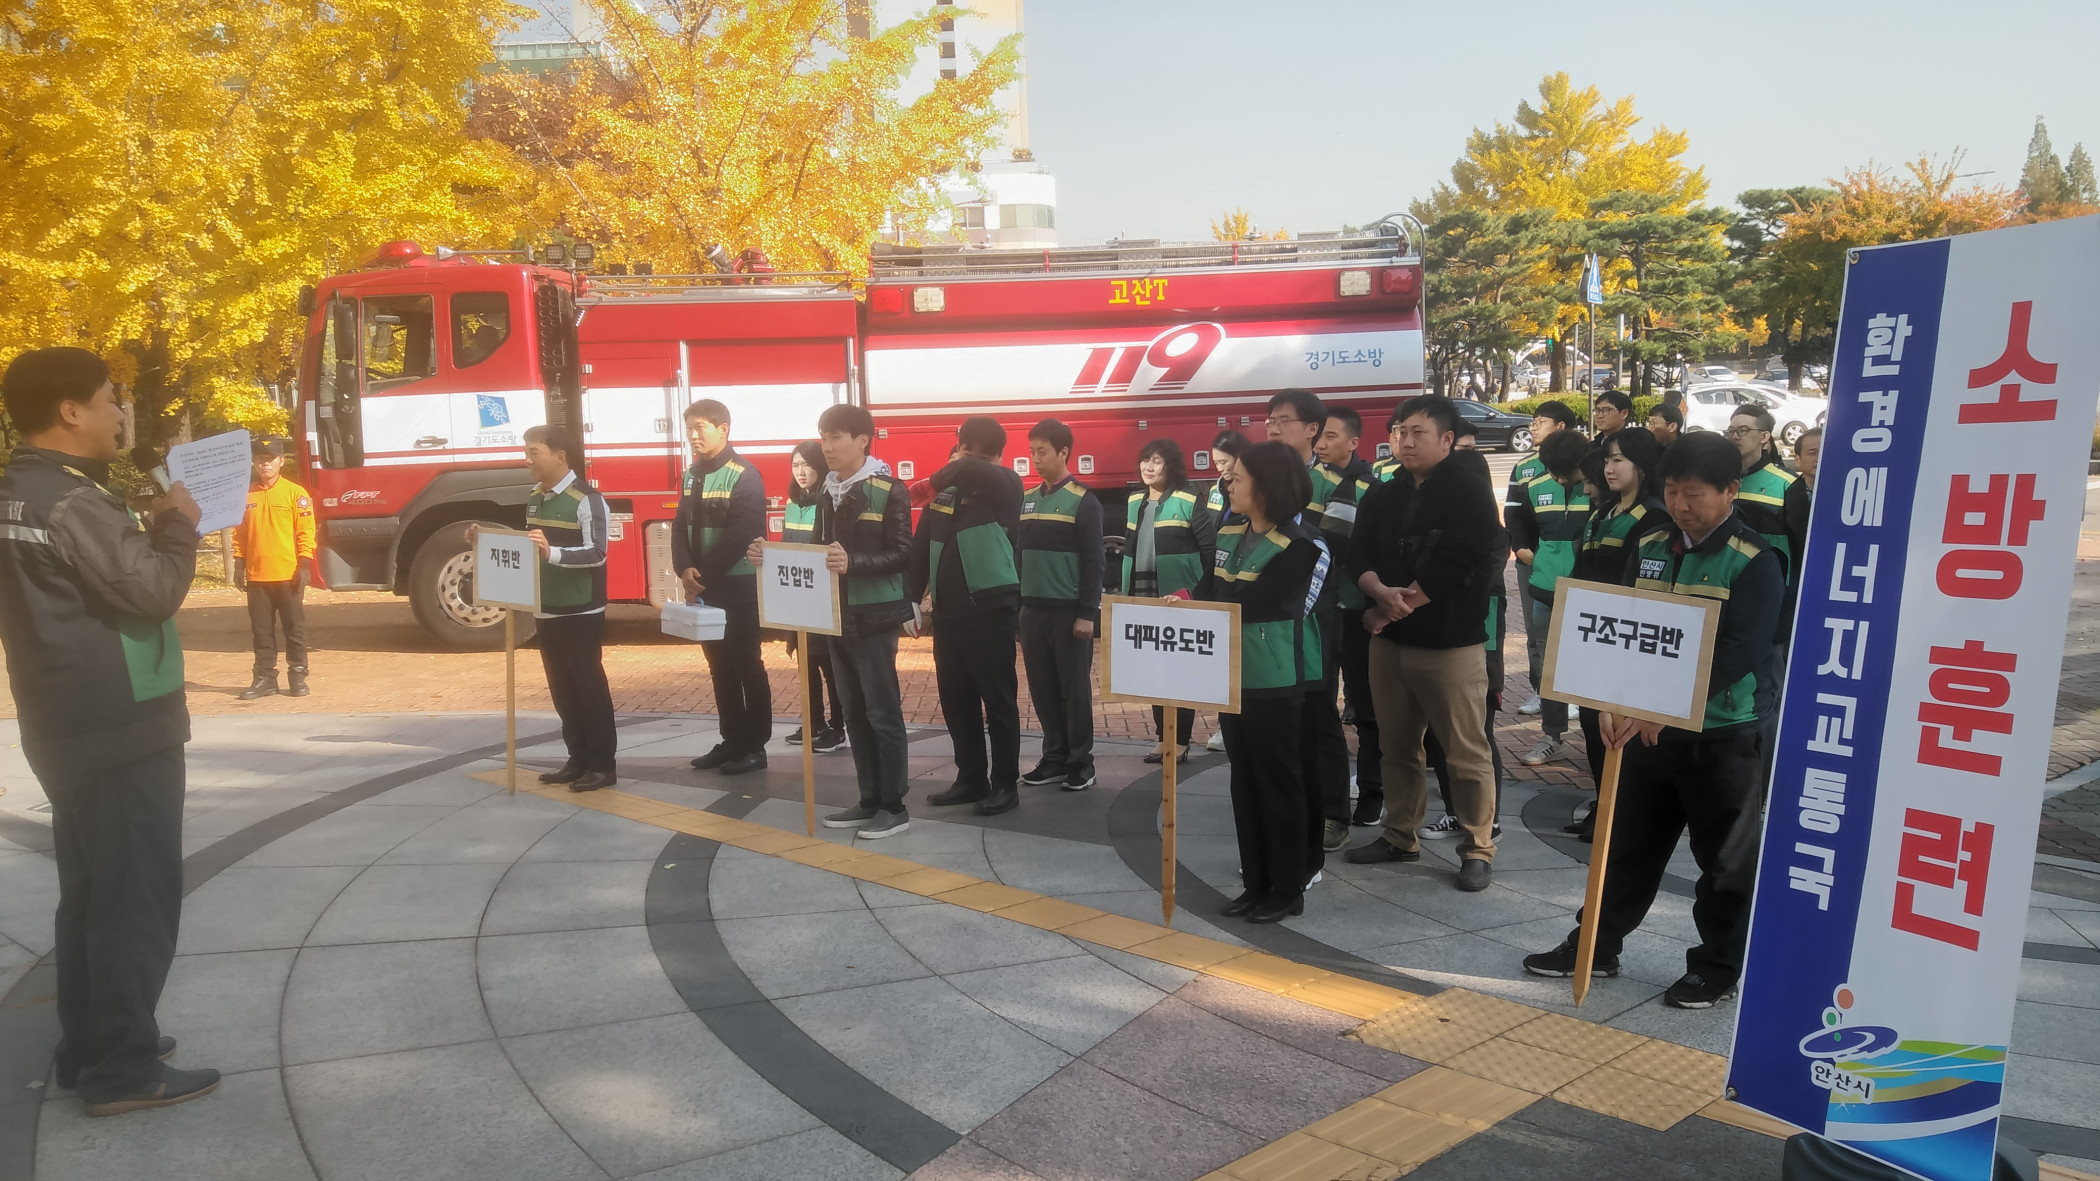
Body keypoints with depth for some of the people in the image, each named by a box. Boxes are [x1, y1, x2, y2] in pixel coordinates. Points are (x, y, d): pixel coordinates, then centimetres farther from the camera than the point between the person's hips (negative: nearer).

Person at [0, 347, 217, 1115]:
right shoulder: (71, 501, -20)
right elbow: (154, 593, -21)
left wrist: (148, 530, 6)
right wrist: (178, 526, -7)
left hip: (73, 726, 10)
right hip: (120, 729, -10)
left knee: (92, 892, 17)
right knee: (136, 898, -2)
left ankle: (89, 1047, 27)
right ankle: (123, 1069, 4)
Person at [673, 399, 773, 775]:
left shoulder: (744, 476, -12)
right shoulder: (692, 474, 11)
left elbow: (739, 536, -19)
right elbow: (680, 525, 9)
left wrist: (704, 575, -16)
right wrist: (685, 569, -8)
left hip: (739, 586, -7)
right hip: (703, 588, 7)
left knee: (747, 665, 0)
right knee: (720, 666, 12)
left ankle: (755, 747, 7)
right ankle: (732, 740, 20)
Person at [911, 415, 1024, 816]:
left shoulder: (1006, 484, -6)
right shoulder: (943, 492, 9)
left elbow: (974, 472, -29)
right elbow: (921, 548, 11)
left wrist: (949, 475, -11)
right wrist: (911, 600, 7)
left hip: (989, 608, -6)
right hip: (947, 610, 6)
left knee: (998, 699, 1)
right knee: (955, 698, 12)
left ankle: (1006, 784, 10)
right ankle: (971, 778, 23)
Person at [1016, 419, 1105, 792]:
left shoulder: (1083, 500, -6)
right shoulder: (1025, 500, 11)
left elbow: (1093, 561, -10)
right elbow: (1016, 552, 15)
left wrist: (1088, 613, -14)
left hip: (1069, 611, -5)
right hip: (1032, 610, 6)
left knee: (1075, 688, 2)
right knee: (1042, 689, 8)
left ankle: (1080, 763, 11)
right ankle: (1055, 758, 18)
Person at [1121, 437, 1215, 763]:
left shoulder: (1189, 502, -9)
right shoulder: (1133, 503, 12)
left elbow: (1211, 548, -11)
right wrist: (1126, 590, 13)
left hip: (1179, 600, -7)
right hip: (1142, 598, 7)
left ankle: (1180, 742, 7)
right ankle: (1163, 739, 19)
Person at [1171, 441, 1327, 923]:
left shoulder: (1297, 545, -14)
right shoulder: (1229, 534, 11)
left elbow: (1251, 604, -20)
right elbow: (1210, 589, 9)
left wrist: (1189, 602, -13)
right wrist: (1187, 602, -13)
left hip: (1274, 681, -8)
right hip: (1232, 675, 8)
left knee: (1278, 782, 1)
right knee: (1244, 781, 12)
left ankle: (1288, 889, 12)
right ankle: (1257, 883, 22)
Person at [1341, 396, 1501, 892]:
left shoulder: (1470, 491, -7)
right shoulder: (1385, 496, 13)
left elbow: (1452, 565, -17)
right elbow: (1359, 555, 6)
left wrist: (1392, 609, -12)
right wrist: (1383, 594, -16)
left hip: (1451, 643, -6)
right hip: (1390, 641, 6)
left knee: (1466, 752, -3)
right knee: (1397, 744, 14)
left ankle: (1478, 848, 8)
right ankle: (1400, 835, 27)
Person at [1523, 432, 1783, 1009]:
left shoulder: (1755, 562, -12)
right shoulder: (1650, 547, 5)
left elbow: (1737, 654, -21)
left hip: (1722, 733, -5)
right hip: (1647, 724, 5)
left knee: (1725, 857, 8)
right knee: (1629, 842, 15)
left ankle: (1718, 967, 23)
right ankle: (1597, 946, 27)